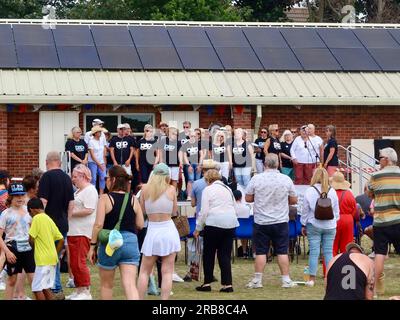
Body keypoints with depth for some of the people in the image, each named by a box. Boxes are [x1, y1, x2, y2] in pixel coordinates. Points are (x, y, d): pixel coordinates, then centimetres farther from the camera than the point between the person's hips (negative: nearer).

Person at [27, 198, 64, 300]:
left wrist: (34, 246, 7)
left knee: (37, 289, -6)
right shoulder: (49, 219, 14)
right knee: (46, 288, 13)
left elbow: (31, 239, -13)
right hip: (52, 259, 8)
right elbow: (61, 240, 14)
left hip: (43, 259, -8)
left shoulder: (37, 218, -9)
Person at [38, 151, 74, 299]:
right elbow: (71, 203, 13)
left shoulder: (47, 176, -10)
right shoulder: (67, 178, 11)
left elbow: (43, 201, -16)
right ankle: (56, 289, 18)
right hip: (63, 224, 7)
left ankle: (56, 289, -4)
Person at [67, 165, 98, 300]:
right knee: (73, 263, 12)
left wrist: (70, 213, -14)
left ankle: (86, 291, -5)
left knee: (79, 263, -10)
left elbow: (88, 210, -19)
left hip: (83, 232, -10)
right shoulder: (78, 191, 22)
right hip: (73, 232, 10)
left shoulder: (90, 190, -9)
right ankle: (79, 290, 19)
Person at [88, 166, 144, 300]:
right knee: (130, 285, -6)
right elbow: (140, 225, 6)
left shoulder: (105, 198, -6)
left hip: (109, 243, -2)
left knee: (106, 284, 16)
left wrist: (92, 246, -5)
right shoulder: (133, 199, 4)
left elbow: (98, 224, -12)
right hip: (131, 242, 2)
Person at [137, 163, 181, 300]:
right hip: (169, 231, 0)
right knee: (167, 272, 2)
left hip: (153, 232, 0)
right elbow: (174, 211, 8)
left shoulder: (145, 188, -2)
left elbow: (142, 209, 7)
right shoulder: (171, 189, -2)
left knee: (144, 271, 10)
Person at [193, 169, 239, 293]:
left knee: (208, 254, 7)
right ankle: (227, 284, 0)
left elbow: (204, 211, -6)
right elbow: (235, 208, 19)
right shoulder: (227, 189, 17)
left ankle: (207, 283, 9)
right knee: (225, 255, 7)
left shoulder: (208, 190, -2)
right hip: (230, 224, 5)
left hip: (214, 224, -5)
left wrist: (198, 228, 1)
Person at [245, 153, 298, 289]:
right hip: (281, 222, 1)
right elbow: (294, 200, 4)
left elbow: (248, 198, -1)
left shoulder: (256, 179, -9)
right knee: (282, 252, 6)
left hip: (261, 223, -1)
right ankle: (286, 280, 7)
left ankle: (257, 280, 6)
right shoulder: (286, 180, -4)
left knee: (261, 252, 5)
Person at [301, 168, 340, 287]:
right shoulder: (332, 191, 0)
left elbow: (305, 210, -1)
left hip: (314, 226, -2)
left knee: (314, 252, 0)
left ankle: (312, 278, 1)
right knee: (328, 252, 5)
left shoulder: (310, 191, -7)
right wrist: (334, 221, 21)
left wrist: (303, 225, 8)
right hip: (330, 226, 2)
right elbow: (336, 210, 8)